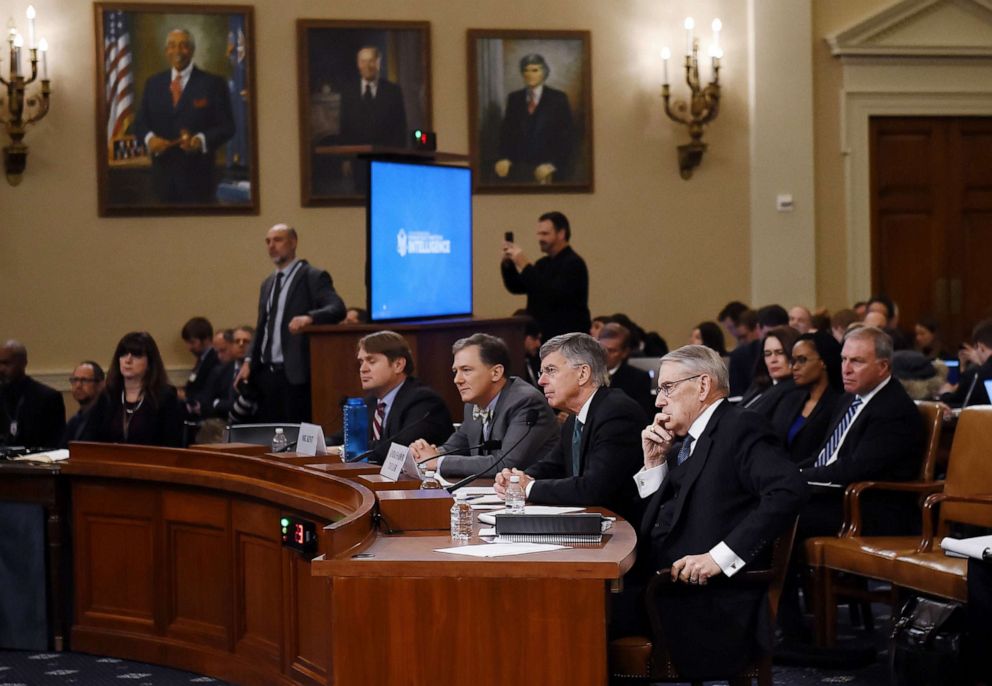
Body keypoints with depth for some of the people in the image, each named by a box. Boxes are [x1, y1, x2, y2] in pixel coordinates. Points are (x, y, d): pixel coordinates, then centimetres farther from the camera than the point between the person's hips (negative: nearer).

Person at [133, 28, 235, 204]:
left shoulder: (213, 83, -1)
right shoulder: (153, 83, 12)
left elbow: (226, 126, -4)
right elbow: (140, 122, 12)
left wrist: (202, 140, -22)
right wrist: (149, 138, -11)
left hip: (197, 176, -3)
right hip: (163, 175, 3)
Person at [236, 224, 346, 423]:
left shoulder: (313, 277, -3)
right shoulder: (268, 284, 21)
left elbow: (337, 309, -17)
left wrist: (309, 317, -35)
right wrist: (249, 361, 10)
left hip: (295, 374, -7)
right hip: (266, 374, 7)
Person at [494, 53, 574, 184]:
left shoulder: (558, 98, 1)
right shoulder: (514, 98, 11)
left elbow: (567, 137, -2)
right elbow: (506, 132, 11)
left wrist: (552, 164, -12)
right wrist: (504, 158, -6)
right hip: (519, 168, 2)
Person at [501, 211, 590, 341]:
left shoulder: (573, 263, -12)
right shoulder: (544, 263, 17)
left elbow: (554, 295, -25)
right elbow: (516, 287, 15)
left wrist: (525, 266, -24)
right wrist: (507, 263, -3)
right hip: (543, 337, 8)